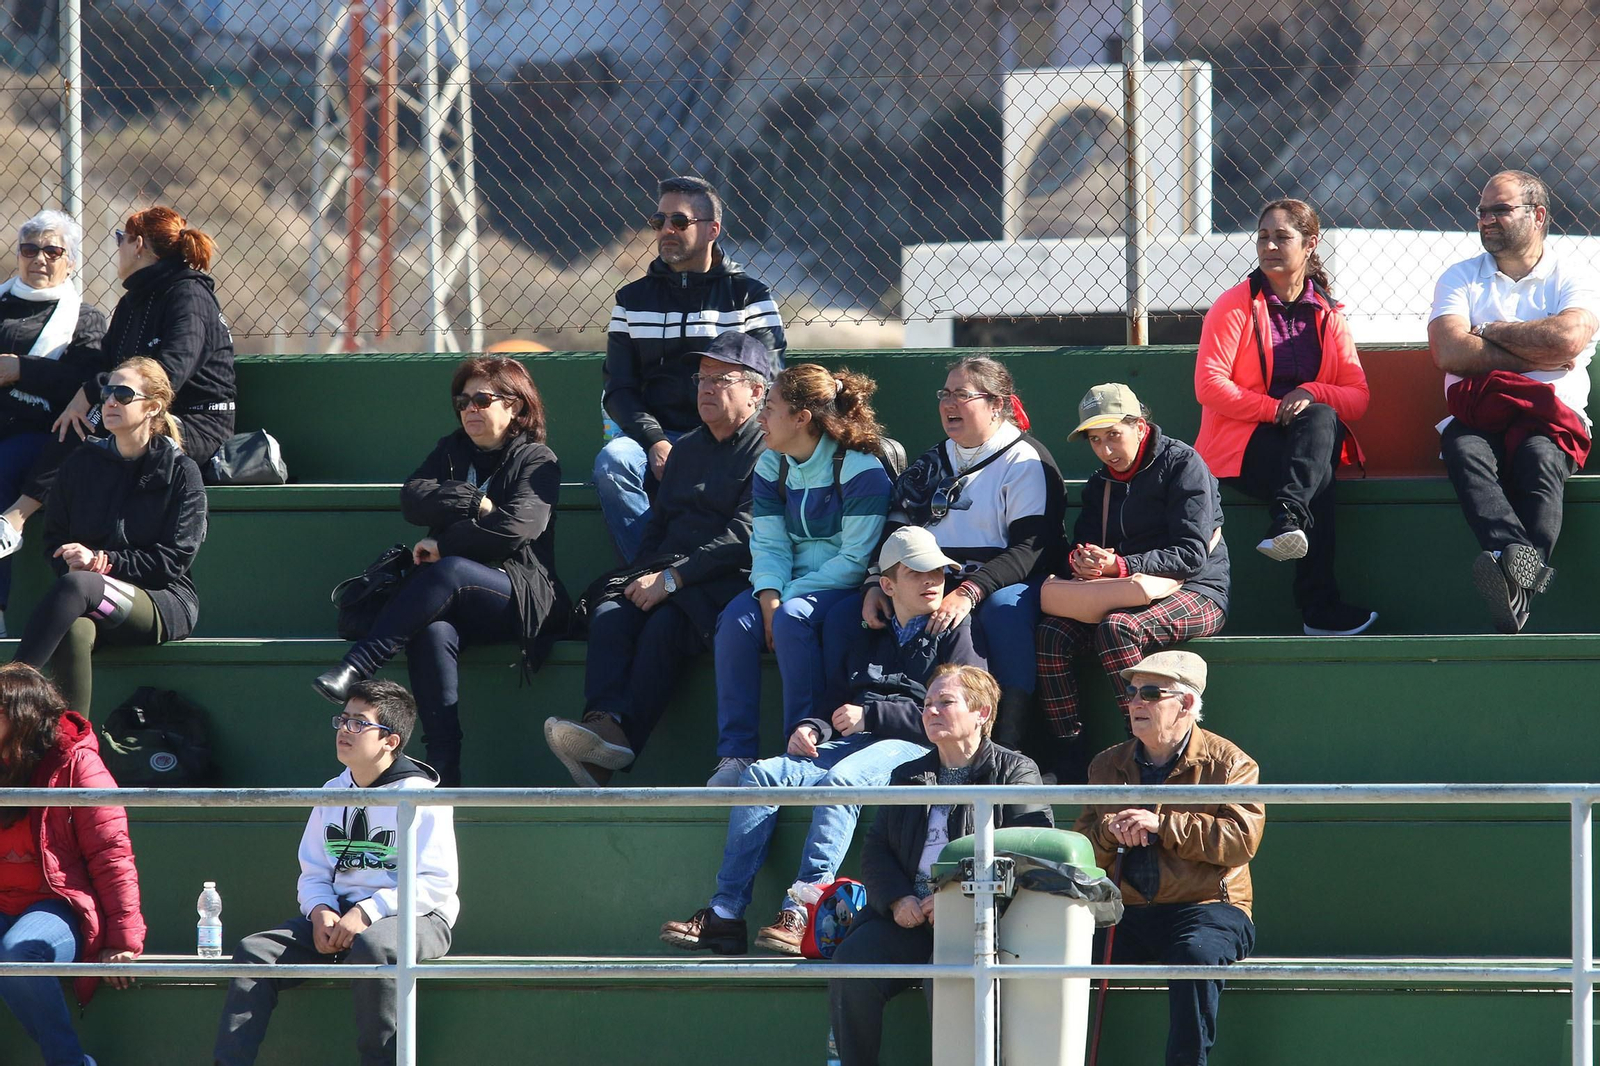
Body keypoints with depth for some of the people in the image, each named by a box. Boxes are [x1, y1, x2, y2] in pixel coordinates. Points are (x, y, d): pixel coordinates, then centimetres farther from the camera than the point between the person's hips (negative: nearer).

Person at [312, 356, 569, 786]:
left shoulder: (536, 461, 6)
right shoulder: (452, 451, 24)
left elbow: (513, 529, -10)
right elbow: (413, 500, 5)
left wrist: (442, 546, -7)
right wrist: (474, 504, -6)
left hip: (520, 596, -3)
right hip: (457, 603, 3)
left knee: (448, 573, -36)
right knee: (433, 633, -34)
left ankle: (354, 669, -45)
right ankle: (444, 776, -46)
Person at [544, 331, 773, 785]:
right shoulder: (687, 449, 27)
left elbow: (742, 538, -10)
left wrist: (673, 579, -15)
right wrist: (643, 577, 5)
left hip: (730, 581, -7)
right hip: (662, 578, 7)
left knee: (666, 624, -35)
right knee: (609, 615, -24)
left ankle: (613, 748, -48)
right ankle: (607, 722, -46)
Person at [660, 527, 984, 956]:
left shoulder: (956, 632, 7)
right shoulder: (870, 638, 28)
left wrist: (870, 716, -7)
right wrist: (814, 728, 6)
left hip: (912, 749, -7)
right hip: (852, 744, 7)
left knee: (839, 781, -36)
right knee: (761, 775, -16)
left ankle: (801, 914, -45)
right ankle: (725, 913, -24)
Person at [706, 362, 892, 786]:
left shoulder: (860, 469, -12)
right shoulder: (772, 466, 9)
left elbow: (854, 560, -16)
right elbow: (769, 545, 3)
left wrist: (786, 600, -20)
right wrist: (769, 599, -18)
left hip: (844, 588, -5)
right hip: (792, 585, 6)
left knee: (793, 617, -36)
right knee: (737, 618, -26)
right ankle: (735, 754, -27)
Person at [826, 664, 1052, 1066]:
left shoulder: (1015, 772, 8)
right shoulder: (908, 777, 26)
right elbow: (875, 849, 20)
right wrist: (896, 899, -3)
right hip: (908, 914, 5)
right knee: (851, 965, -24)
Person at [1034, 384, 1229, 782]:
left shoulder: (1182, 465, -8)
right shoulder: (1100, 483, 16)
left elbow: (1192, 555, -17)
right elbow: (1085, 542, 12)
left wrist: (1121, 566, -27)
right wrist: (1081, 560, -15)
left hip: (1196, 593, -7)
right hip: (1127, 596, 7)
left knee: (1116, 628, -36)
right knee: (1052, 633, -19)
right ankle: (1067, 759, -20)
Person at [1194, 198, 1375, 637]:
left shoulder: (1327, 316, 13)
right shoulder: (1235, 307, 2)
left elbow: (1358, 398, 5)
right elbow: (1209, 385, -10)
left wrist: (1312, 395, -18)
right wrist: (1273, 409, -20)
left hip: (1314, 437, 3)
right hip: (1241, 444, -3)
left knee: (1320, 419, -36)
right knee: (1318, 483, -36)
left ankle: (1286, 520, -56)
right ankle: (1320, 608, -47)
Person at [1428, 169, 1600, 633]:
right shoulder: (1461, 277, 17)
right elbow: (1449, 352, -2)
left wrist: (1489, 331, 1)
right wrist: (1538, 354, -1)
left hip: (1552, 417, -1)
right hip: (1478, 415, 1)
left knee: (1539, 455, -36)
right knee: (1464, 450, -35)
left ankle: (1516, 579, -55)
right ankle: (1524, 563, -59)